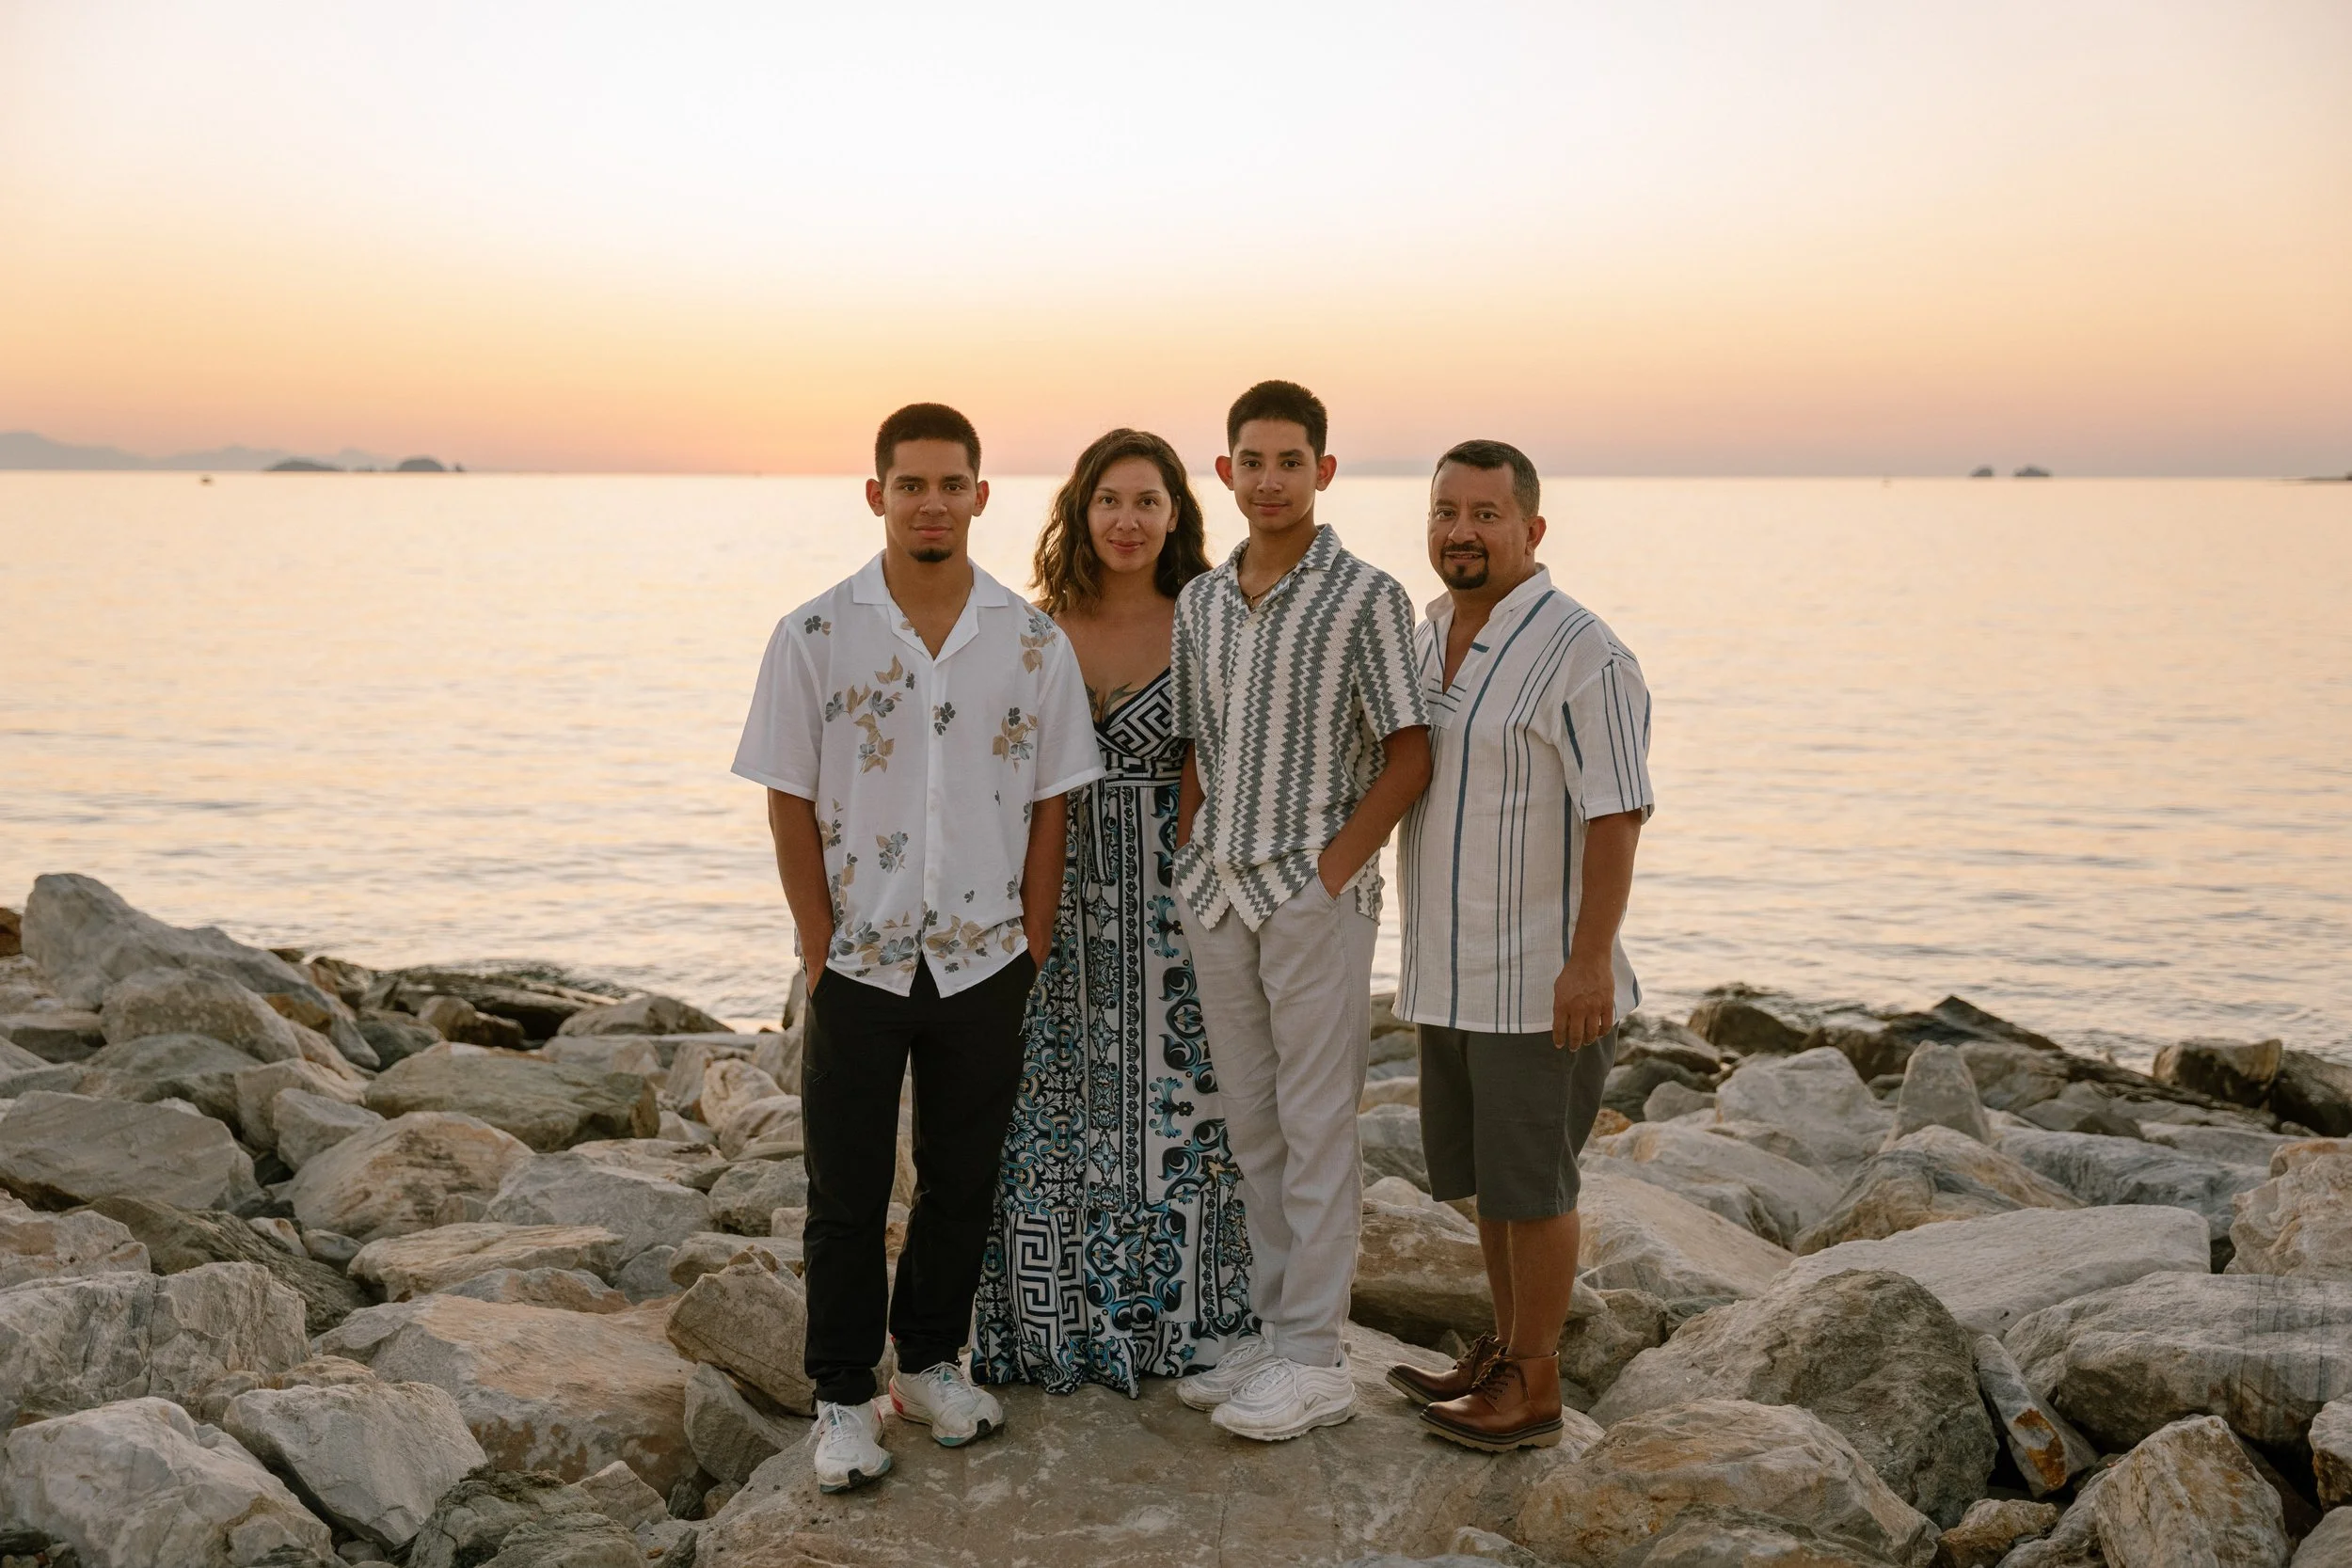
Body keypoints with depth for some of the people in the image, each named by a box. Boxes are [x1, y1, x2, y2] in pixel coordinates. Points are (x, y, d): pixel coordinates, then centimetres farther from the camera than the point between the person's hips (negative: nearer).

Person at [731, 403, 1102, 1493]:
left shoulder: (1033, 644, 0)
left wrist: (1034, 952, 0)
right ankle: (843, 1399, 20)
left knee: (963, 1180, 13)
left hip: (984, 962, 2)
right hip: (857, 963, -1)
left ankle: (931, 1362, 31)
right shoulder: (813, 637, -5)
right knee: (846, 1194, 7)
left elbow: (1050, 808, 3)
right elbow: (789, 804, -3)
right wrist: (822, 953, -6)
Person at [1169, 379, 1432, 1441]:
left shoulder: (1366, 598, -7)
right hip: (1217, 895, 6)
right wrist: (1188, 867, 7)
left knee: (1316, 1130, -1)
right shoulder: (1199, 603, 11)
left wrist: (1332, 869, -13)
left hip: (1314, 893, -6)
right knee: (1252, 1126, 13)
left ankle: (1314, 1359, 7)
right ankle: (1274, 1328, 24)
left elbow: (1409, 756, -9)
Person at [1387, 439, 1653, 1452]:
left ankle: (1533, 1385, 15)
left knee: (1530, 1181, 1)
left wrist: (1591, 959, -24)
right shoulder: (1429, 637, 11)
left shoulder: (1581, 655, -16)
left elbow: (1617, 814, -19)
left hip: (1543, 979, -8)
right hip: (1451, 974, 8)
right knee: (1483, 1175, 17)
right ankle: (1504, 1350, 32)